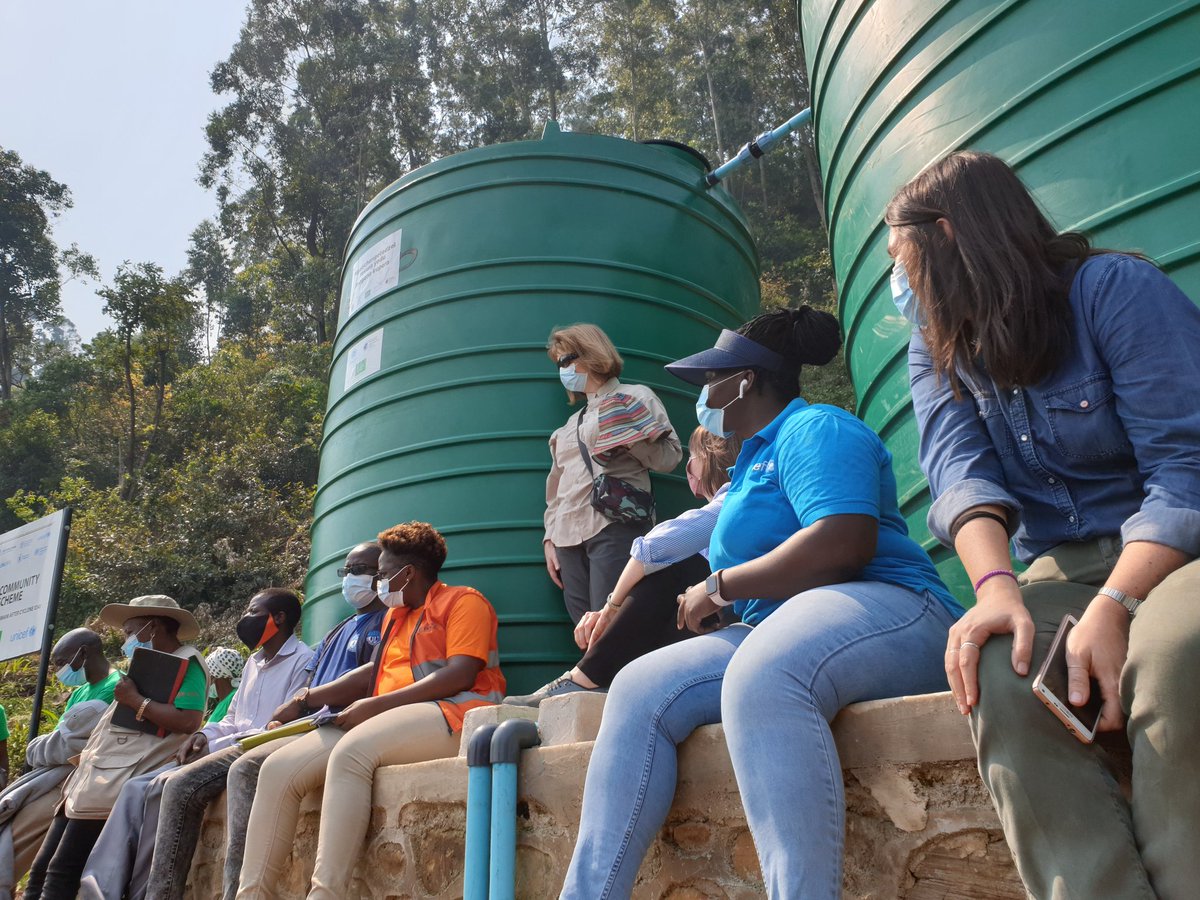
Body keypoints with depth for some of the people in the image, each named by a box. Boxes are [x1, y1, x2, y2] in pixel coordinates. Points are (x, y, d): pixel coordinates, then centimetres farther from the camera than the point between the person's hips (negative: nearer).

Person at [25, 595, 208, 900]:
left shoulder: (187, 662, -6)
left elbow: (188, 721, -21)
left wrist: (135, 700, -13)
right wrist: (89, 755, 11)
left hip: (122, 775, -10)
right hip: (99, 772, 10)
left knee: (62, 871, -12)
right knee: (41, 867, 7)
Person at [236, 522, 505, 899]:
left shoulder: (463, 600, 1)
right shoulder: (395, 615, 29)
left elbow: (460, 675, -13)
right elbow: (376, 671, 22)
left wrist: (376, 705, -16)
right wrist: (316, 696, 6)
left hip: (450, 713, -8)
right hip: (388, 723, 8)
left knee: (350, 752, -34)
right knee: (280, 768, -10)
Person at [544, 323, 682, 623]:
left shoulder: (634, 397, 10)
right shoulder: (568, 427, 27)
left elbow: (669, 459, 1)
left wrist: (627, 432, -12)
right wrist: (549, 538, 16)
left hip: (615, 526, -6)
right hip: (569, 537, 6)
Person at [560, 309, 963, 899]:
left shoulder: (813, 429, -3)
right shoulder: (755, 456, 28)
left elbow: (844, 544, -21)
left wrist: (720, 587, -10)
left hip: (885, 612, -9)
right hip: (773, 640, 9)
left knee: (759, 676, -40)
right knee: (639, 689, -10)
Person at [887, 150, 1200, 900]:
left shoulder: (1114, 289, -6)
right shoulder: (935, 351, 10)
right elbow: (961, 472, -8)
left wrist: (1113, 606, -29)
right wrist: (997, 585, -28)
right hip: (1067, 568, 3)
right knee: (1000, 675, -29)